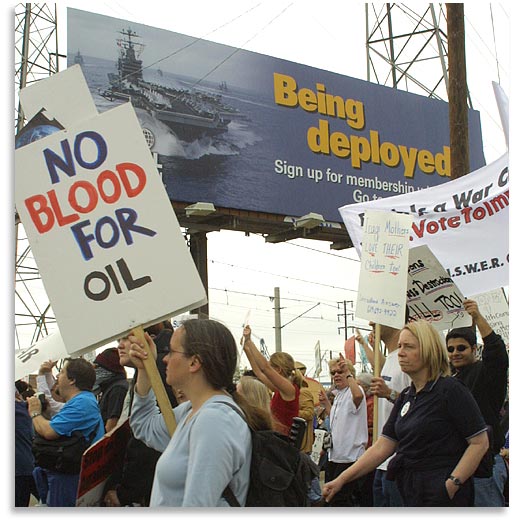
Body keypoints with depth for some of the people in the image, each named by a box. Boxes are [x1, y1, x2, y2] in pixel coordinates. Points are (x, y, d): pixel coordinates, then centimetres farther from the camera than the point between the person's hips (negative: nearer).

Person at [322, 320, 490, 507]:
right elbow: (382, 447, 9)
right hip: (412, 492, 7)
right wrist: (342, 479, 2)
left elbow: (480, 442, -13)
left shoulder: (450, 390, -10)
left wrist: (453, 483, -19)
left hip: (442, 494, -7)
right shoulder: (406, 396, 12)